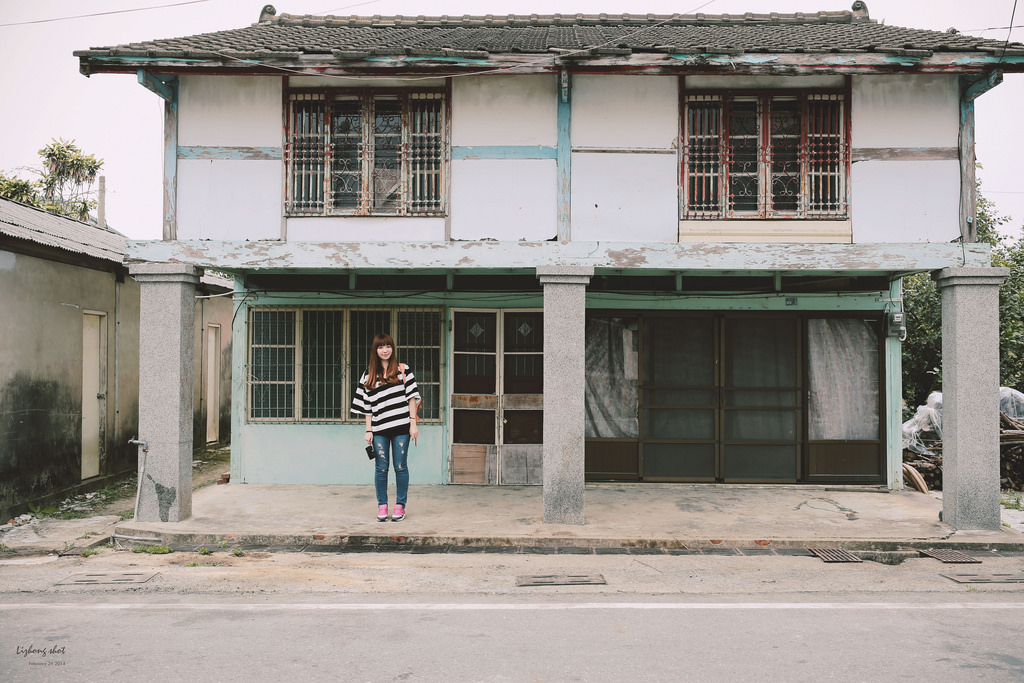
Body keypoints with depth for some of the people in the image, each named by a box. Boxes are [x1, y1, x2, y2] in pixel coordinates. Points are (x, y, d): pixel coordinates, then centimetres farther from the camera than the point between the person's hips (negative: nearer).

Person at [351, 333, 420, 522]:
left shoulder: (403, 370, 5)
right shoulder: (369, 375, 10)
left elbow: (411, 397, 3)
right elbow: (367, 405, 10)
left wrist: (413, 423, -4)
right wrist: (368, 430, 4)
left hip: (401, 427, -1)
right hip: (379, 429, 2)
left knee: (401, 467, 2)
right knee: (381, 468, 2)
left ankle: (400, 505, 11)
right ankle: (382, 506, 13)